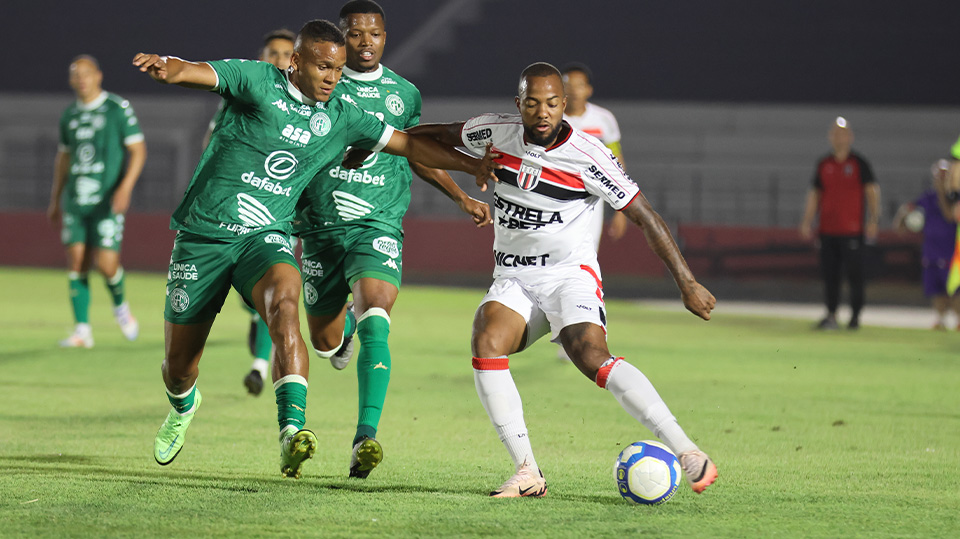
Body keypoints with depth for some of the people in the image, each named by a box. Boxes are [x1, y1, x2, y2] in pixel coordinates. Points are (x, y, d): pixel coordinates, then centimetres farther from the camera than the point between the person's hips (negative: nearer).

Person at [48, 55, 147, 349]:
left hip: (107, 200, -4)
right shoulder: (69, 115, 12)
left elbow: (138, 150, -5)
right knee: (76, 261, -4)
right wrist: (55, 200, 23)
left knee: (106, 264, -10)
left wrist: (126, 187, -17)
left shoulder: (118, 108, -4)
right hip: (75, 200, 4)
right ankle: (82, 330, 0)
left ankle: (120, 306, 22)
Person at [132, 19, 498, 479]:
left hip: (266, 235, 2)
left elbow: (410, 145, 10)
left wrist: (473, 165, 2)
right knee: (179, 366, 6)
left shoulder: (341, 118, 4)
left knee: (284, 305, -33)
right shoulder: (255, 81, -8)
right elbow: (196, 72, -23)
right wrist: (166, 68, -46)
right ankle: (183, 406, 45)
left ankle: (293, 431, -42)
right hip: (204, 233, -2)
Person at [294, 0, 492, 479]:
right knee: (325, 341, 10)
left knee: (375, 321, -24)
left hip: (379, 224, -1)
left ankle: (366, 438, -30)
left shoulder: (403, 94, 8)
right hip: (321, 228, 1)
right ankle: (344, 322, 51)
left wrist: (461, 197, 19)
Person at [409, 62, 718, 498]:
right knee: (486, 343, -25)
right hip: (512, 279, 4)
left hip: (570, 275, -4)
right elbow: (441, 135, 20)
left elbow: (644, 217, -8)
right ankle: (527, 472, -22)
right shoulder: (497, 133, -2)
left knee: (592, 357, -30)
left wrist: (687, 284, -9)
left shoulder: (587, 157, -14)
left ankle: (686, 452, -33)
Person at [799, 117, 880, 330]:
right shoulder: (824, 165, 13)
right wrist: (807, 221, 10)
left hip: (852, 230, -4)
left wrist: (873, 220, -9)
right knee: (829, 274, 3)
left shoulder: (859, 163, 2)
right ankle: (831, 315, 7)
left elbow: (872, 191, 0)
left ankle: (855, 316, 4)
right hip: (827, 230, 4)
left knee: (854, 274, -4)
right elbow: (815, 194, 18)